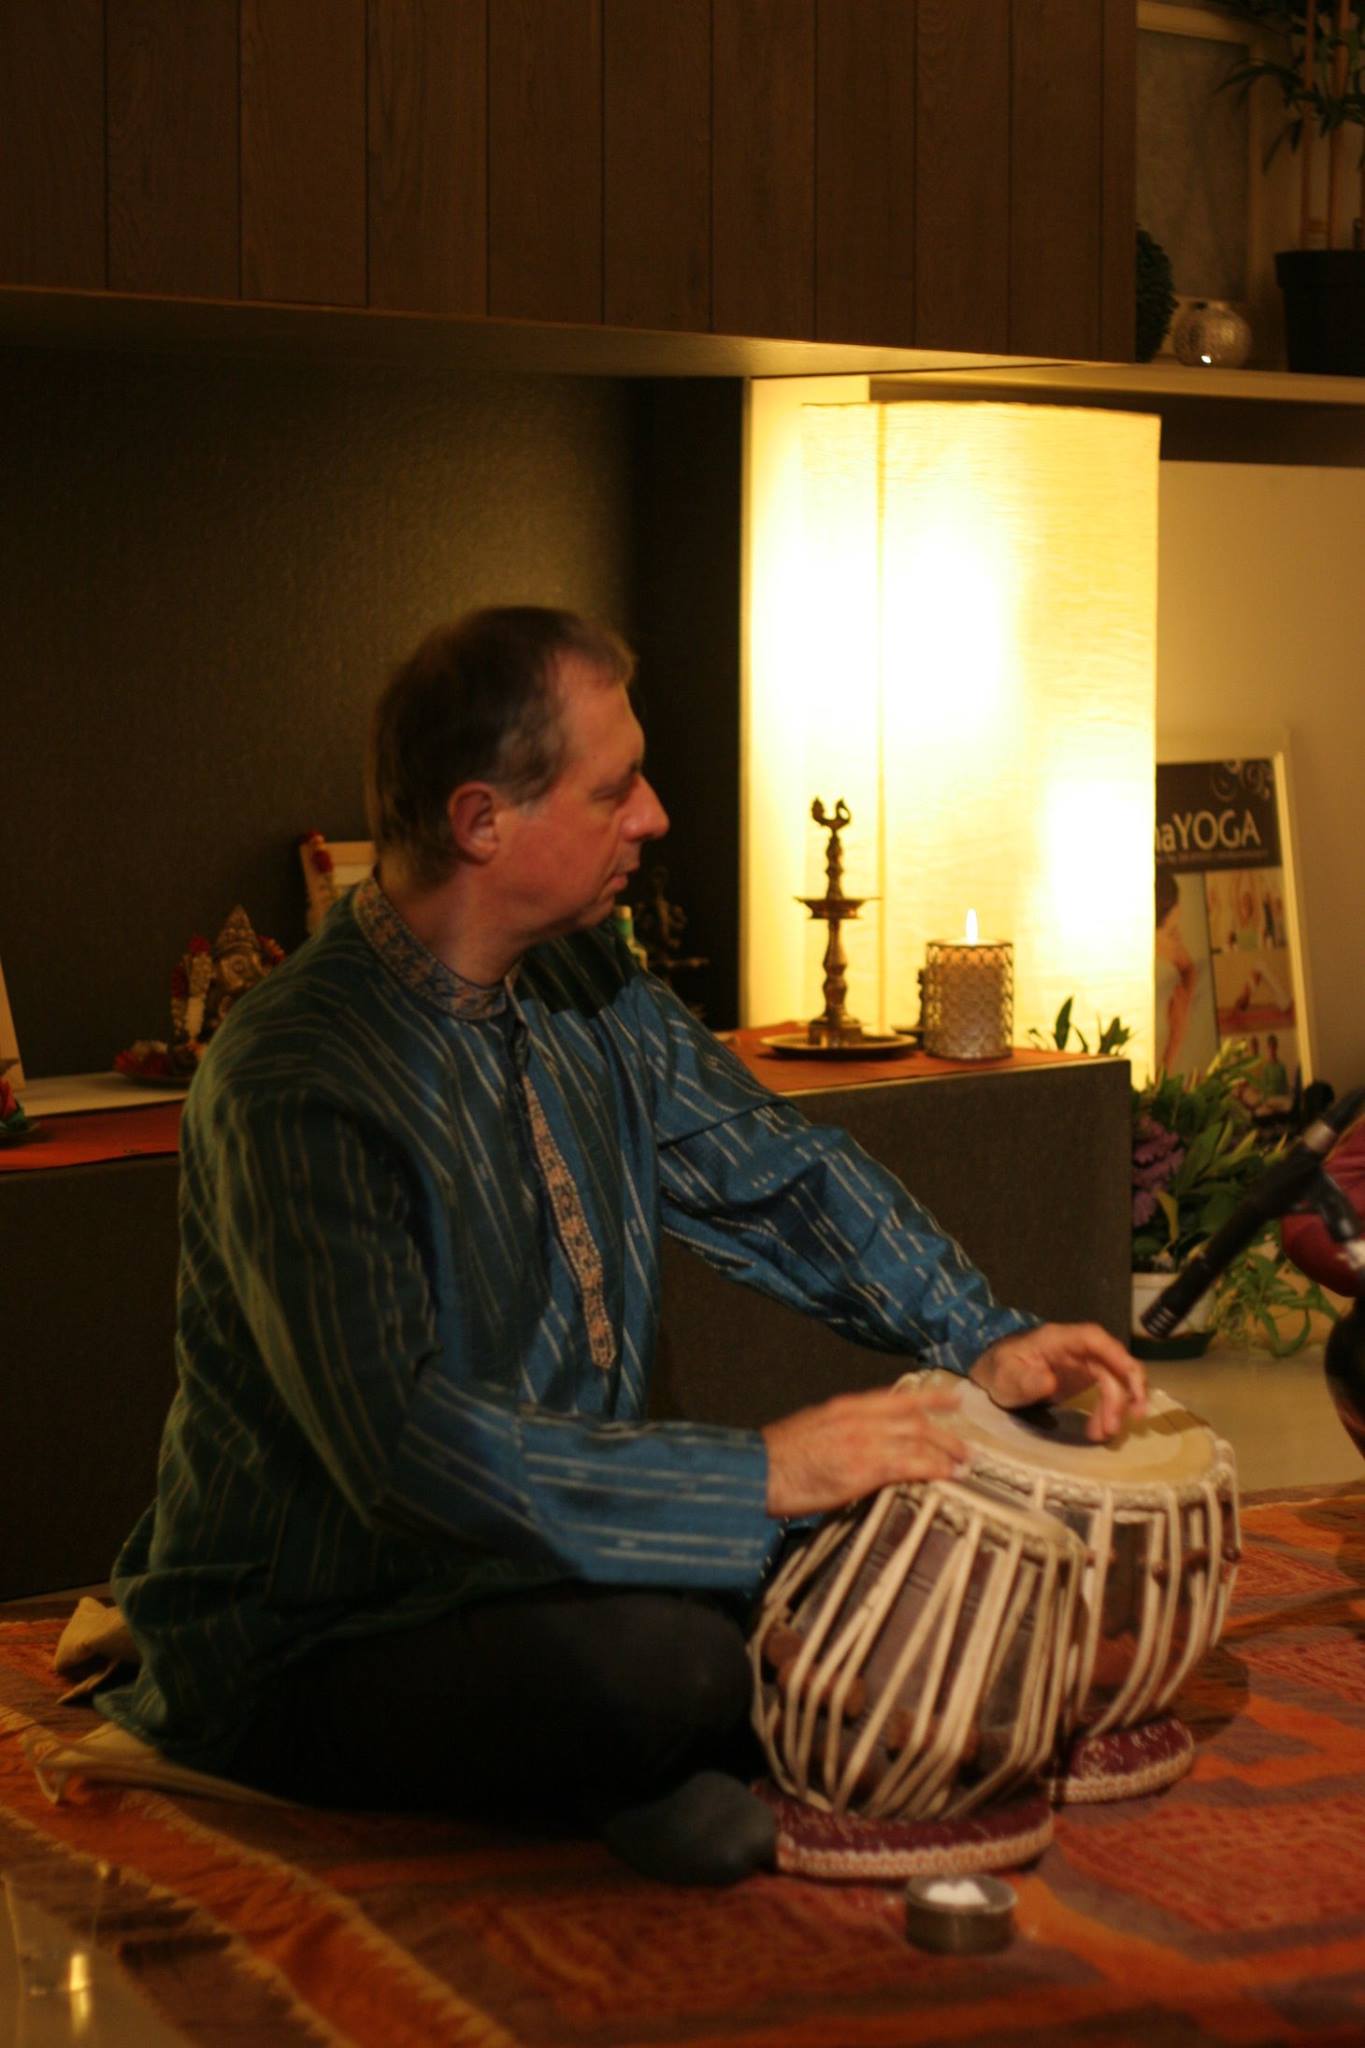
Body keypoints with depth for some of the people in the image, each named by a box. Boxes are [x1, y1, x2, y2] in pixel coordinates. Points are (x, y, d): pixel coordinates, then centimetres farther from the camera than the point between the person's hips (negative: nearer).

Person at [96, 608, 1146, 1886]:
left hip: (555, 1547, 8)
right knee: (658, 1654, -35)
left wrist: (983, 1342, 1)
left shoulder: (586, 990, 3)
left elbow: (775, 1172, 15)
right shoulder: (296, 1088, -24)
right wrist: (762, 1474, -32)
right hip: (313, 1653, -8)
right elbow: (403, 1445, -32)